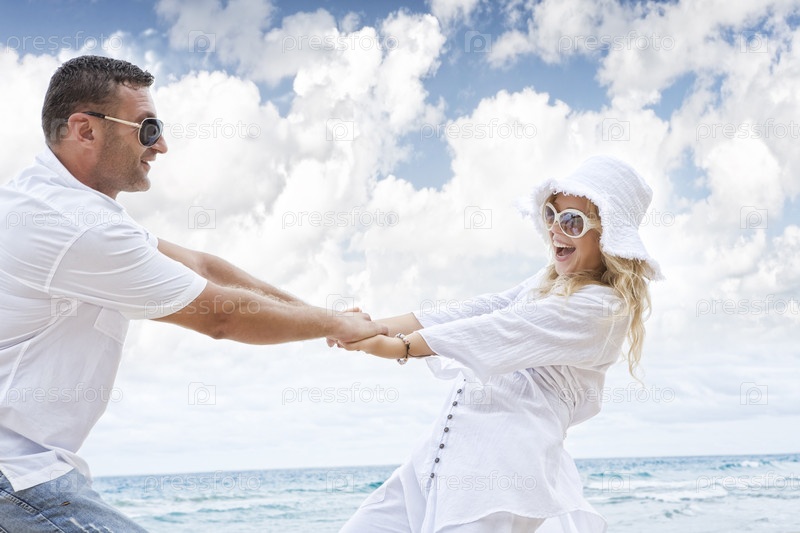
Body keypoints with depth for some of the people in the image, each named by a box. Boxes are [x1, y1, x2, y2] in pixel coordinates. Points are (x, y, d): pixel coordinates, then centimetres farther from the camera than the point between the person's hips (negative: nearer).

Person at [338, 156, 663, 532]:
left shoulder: (602, 307, -9)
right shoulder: (548, 283, 19)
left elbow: (503, 331, -16)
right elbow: (479, 310, 10)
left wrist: (397, 346, -18)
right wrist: (375, 327, -1)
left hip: (503, 471, -9)